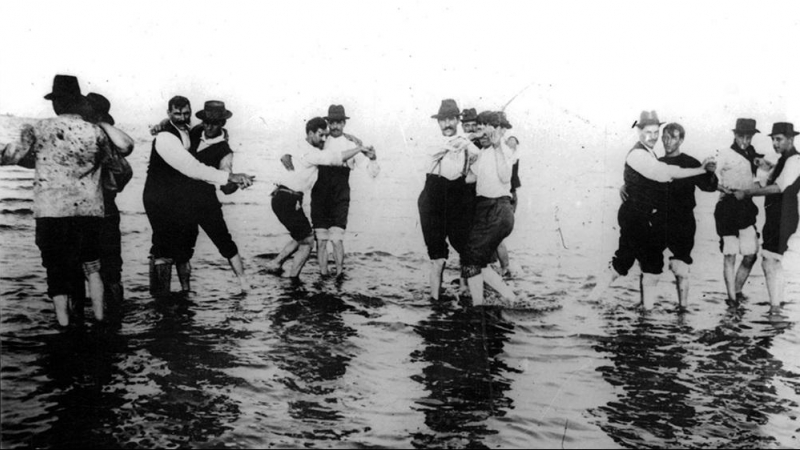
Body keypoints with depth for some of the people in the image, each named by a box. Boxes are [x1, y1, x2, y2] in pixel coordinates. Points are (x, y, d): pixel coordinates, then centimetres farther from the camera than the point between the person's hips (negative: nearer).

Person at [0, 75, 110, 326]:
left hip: (51, 211, -2)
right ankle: (99, 316, 14)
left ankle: (65, 324, 8)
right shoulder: (96, 133, 0)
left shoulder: (39, 130, -3)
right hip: (90, 210, 2)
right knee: (91, 264, 17)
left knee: (57, 268, 7)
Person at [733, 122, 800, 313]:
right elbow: (767, 184, 18)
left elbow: (777, 188, -21)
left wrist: (746, 193, -16)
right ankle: (777, 300, 27)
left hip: (783, 218, -10)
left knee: (770, 261, -10)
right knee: (773, 261, 16)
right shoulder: (783, 160, 17)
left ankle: (775, 306, -4)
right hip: (775, 218, 10)